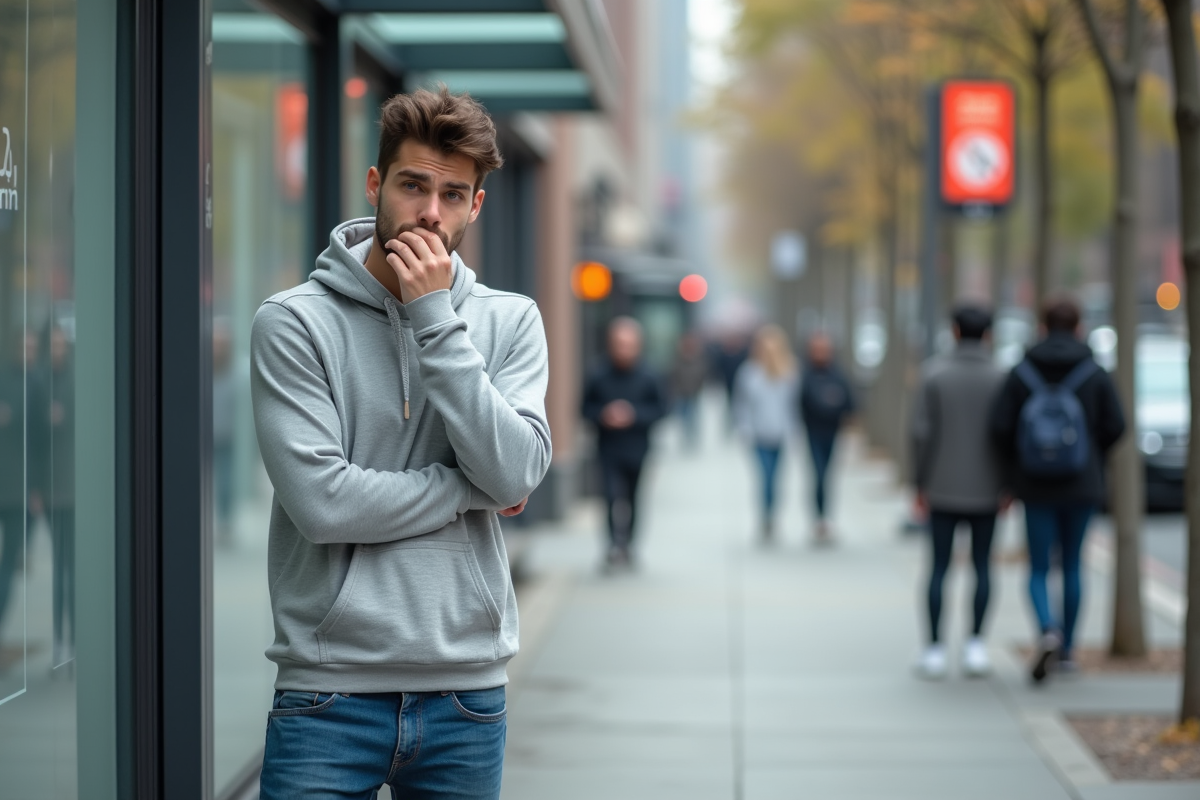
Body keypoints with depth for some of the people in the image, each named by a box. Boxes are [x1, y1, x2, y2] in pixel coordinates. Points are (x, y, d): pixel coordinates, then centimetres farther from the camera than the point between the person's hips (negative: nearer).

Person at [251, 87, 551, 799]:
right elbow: (322, 502, -15)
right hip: (330, 689, -3)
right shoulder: (295, 323, -4)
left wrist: (436, 320, -11)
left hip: (469, 690, 3)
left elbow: (516, 475, -10)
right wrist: (470, 489, -5)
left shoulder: (511, 322, 6)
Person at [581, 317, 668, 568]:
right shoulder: (599, 377, -4)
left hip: (637, 450, 1)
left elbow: (659, 409, 0)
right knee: (614, 494, -17)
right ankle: (616, 543, -20)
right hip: (609, 450, -1)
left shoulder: (648, 378, -3)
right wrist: (603, 415, -15)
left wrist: (634, 415, -15)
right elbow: (587, 407, 5)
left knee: (632, 500, 10)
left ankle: (625, 544, 25)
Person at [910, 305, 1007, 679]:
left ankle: (935, 650, 4)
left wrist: (920, 483, -1)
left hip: (943, 489, 0)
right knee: (982, 564, 13)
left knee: (939, 567, 7)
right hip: (985, 489, 0)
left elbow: (922, 431, -8)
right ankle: (975, 644, 6)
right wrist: (1008, 486, 0)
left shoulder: (934, 374, -6)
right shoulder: (1001, 377, -4)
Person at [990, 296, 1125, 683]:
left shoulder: (1022, 372, -6)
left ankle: (1049, 630, -21)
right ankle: (1067, 650, 20)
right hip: (1082, 487, 1)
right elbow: (1115, 425, -5)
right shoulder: (1095, 374, -5)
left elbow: (1000, 426, -10)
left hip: (1037, 488, -1)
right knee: (1072, 565, 16)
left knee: (1039, 569, 7)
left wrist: (1018, 464, 8)